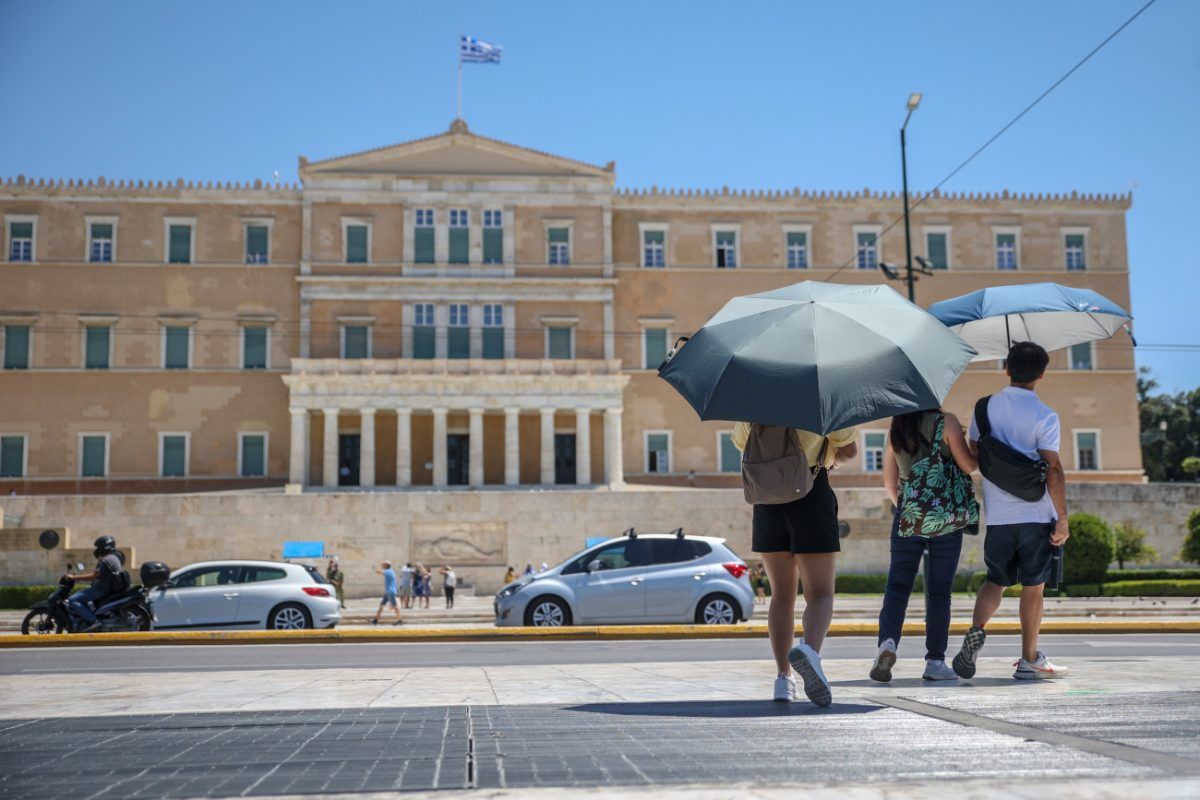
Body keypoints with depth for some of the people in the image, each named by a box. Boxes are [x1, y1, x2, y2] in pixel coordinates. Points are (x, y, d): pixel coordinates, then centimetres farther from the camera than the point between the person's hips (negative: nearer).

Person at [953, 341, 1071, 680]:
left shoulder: (984, 408, 5)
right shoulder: (1045, 416, -9)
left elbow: (973, 456, 12)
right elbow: (1053, 470, -12)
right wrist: (1062, 519, -7)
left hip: (997, 514, 3)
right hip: (1036, 515, -3)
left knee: (996, 580, 15)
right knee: (1033, 587, 6)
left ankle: (976, 628, -12)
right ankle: (1029, 660, 13)